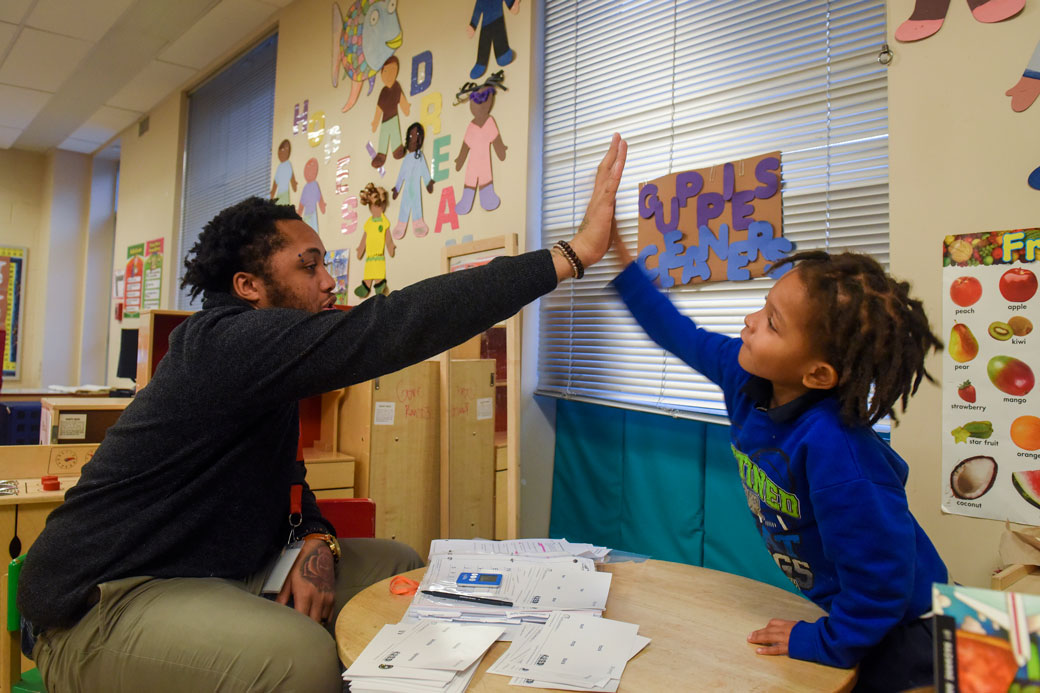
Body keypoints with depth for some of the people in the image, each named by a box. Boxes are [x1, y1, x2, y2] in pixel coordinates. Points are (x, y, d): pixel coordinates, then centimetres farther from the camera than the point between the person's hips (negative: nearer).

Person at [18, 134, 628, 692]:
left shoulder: (261, 355, 10)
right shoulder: (228, 341, -21)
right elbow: (394, 327, -32)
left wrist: (315, 539, -7)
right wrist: (575, 252, -31)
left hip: (222, 570, 9)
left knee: (399, 567, 5)